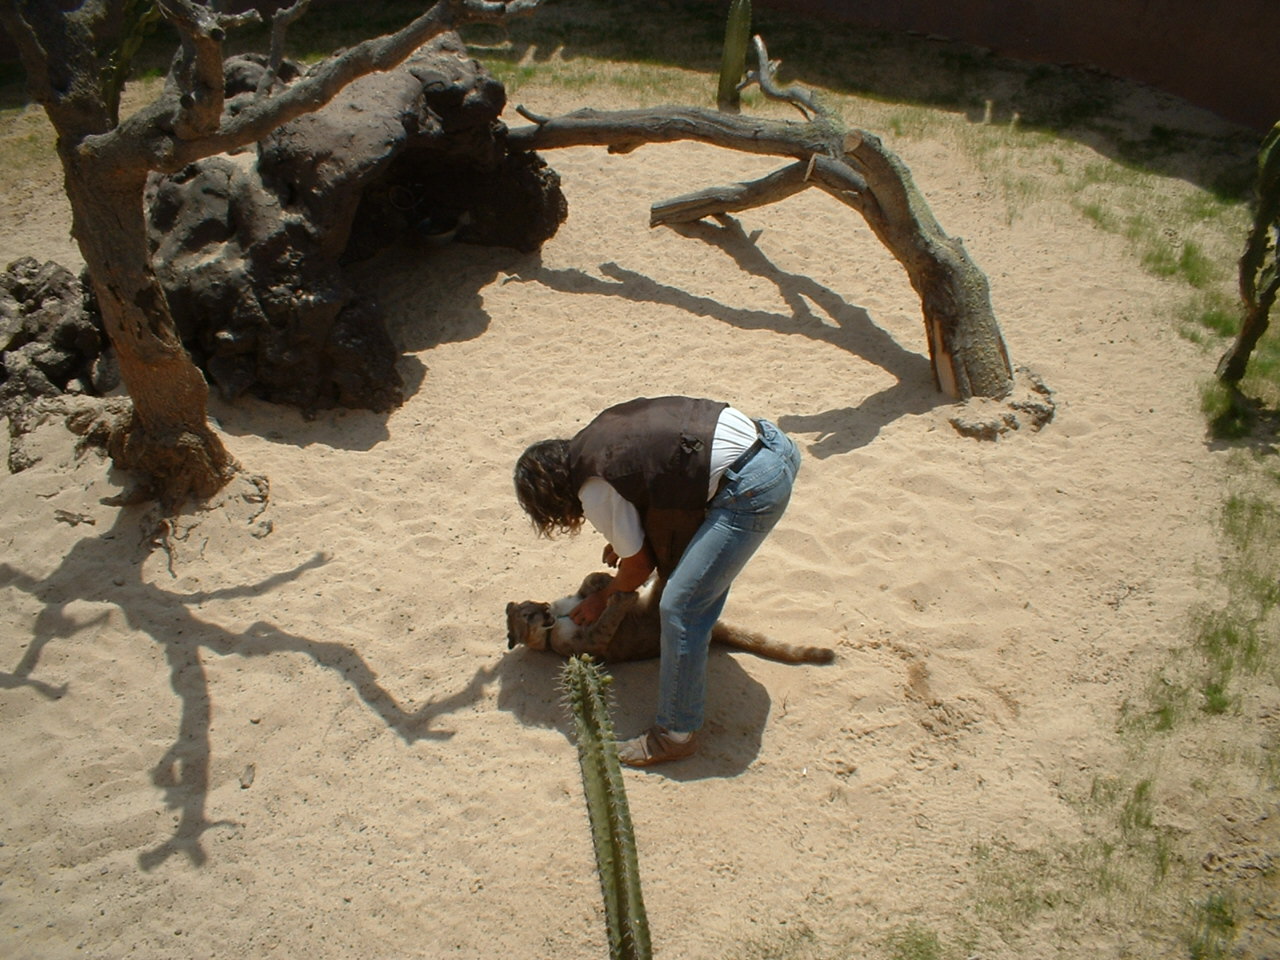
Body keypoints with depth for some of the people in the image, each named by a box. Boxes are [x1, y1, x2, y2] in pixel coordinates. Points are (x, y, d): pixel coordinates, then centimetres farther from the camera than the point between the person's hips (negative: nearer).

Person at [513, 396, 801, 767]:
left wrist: (601, 600, 25)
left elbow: (639, 567, 6)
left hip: (753, 486, -10)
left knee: (680, 608, -3)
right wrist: (625, 537, 34)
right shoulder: (594, 437, 15)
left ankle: (676, 733, 9)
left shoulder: (595, 491, -6)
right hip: (771, 442, 10)